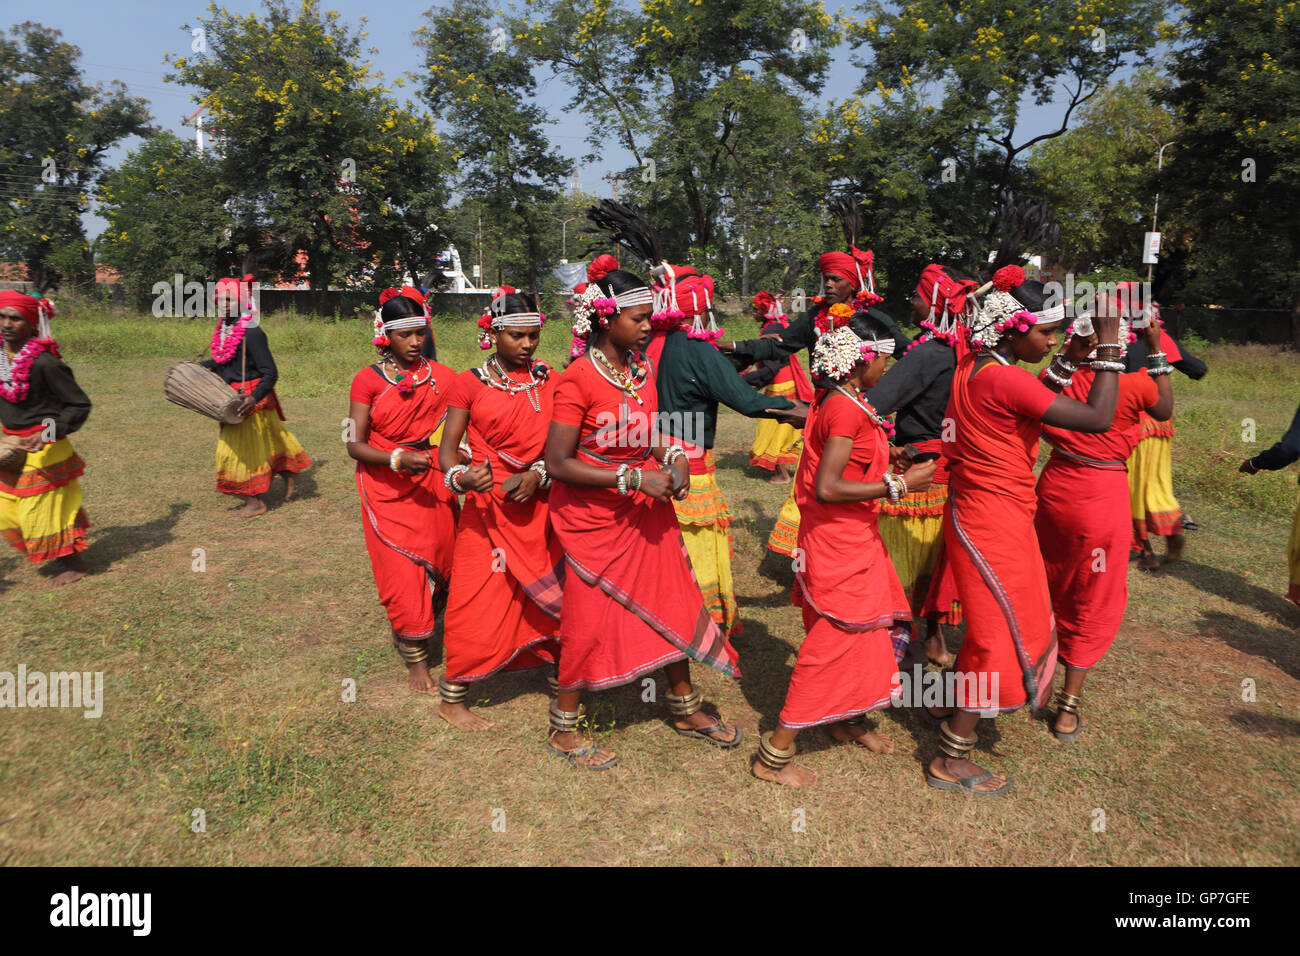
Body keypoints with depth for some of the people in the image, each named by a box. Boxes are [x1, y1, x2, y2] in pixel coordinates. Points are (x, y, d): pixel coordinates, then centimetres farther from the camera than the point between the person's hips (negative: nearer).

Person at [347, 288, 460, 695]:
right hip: (388, 490, -2)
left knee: (438, 568, 9)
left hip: (433, 486, 3)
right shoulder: (368, 380, -5)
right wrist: (397, 459, -21)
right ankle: (415, 658, 15)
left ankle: (415, 629, 36)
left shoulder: (442, 377, 1)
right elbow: (355, 445, -6)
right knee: (403, 574, -1)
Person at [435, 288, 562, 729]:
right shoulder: (469, 384, -2)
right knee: (477, 601, 0)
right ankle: (451, 697, 15)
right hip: (488, 504, -3)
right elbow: (447, 447, -6)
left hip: (539, 504, 3)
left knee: (551, 595, 8)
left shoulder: (548, 381, 7)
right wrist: (461, 476, -27)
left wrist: (538, 474, -14)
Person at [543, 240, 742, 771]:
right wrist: (634, 479, -23)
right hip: (593, 517, -7)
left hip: (645, 509, 7)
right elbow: (557, 464, -22)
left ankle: (684, 706, 34)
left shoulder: (643, 368, 2)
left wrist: (671, 459, -4)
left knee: (672, 604, 13)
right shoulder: (579, 378, -20)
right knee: (590, 620, 4)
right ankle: (564, 727, 25)